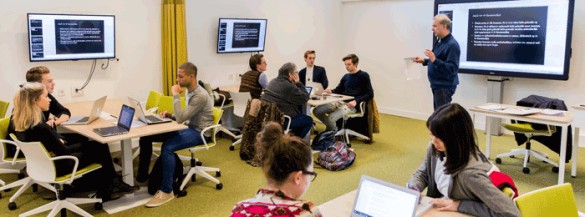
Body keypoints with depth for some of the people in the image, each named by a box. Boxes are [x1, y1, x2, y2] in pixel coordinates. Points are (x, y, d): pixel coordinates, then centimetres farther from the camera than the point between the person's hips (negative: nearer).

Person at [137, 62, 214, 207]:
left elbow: (181, 118, -26)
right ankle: (142, 175, 15)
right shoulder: (190, 92, 11)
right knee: (146, 136, 3)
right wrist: (171, 115, 1)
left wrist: (176, 95, -19)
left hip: (200, 134, -10)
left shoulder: (200, 96, -21)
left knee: (167, 147, -34)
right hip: (189, 129, 10)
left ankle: (167, 191, -23)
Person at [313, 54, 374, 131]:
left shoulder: (363, 76, 3)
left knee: (330, 118, -30)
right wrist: (331, 91, 3)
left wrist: (356, 101, -19)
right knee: (316, 111, -14)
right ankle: (334, 129, 0)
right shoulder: (346, 77, 22)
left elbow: (370, 94, -4)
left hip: (350, 105, -7)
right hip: (339, 102, 7)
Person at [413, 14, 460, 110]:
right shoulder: (439, 41, 12)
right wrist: (424, 61, 13)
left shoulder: (452, 45, -20)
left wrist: (435, 60, -34)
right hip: (437, 85, 10)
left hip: (445, 87, -10)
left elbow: (452, 69, -27)